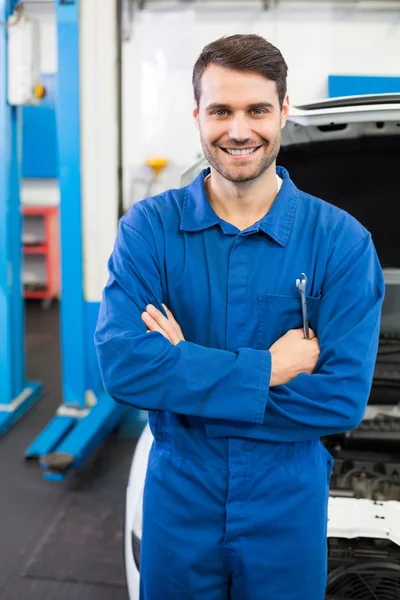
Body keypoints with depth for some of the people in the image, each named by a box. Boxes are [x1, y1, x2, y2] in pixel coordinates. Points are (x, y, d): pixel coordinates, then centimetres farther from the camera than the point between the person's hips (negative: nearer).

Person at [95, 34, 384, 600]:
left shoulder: (341, 241, -10)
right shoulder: (148, 227, -9)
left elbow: (344, 399, -17)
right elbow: (123, 365, -20)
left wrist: (184, 370, -20)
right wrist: (268, 369, -23)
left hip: (288, 510, 0)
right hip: (177, 503, 1)